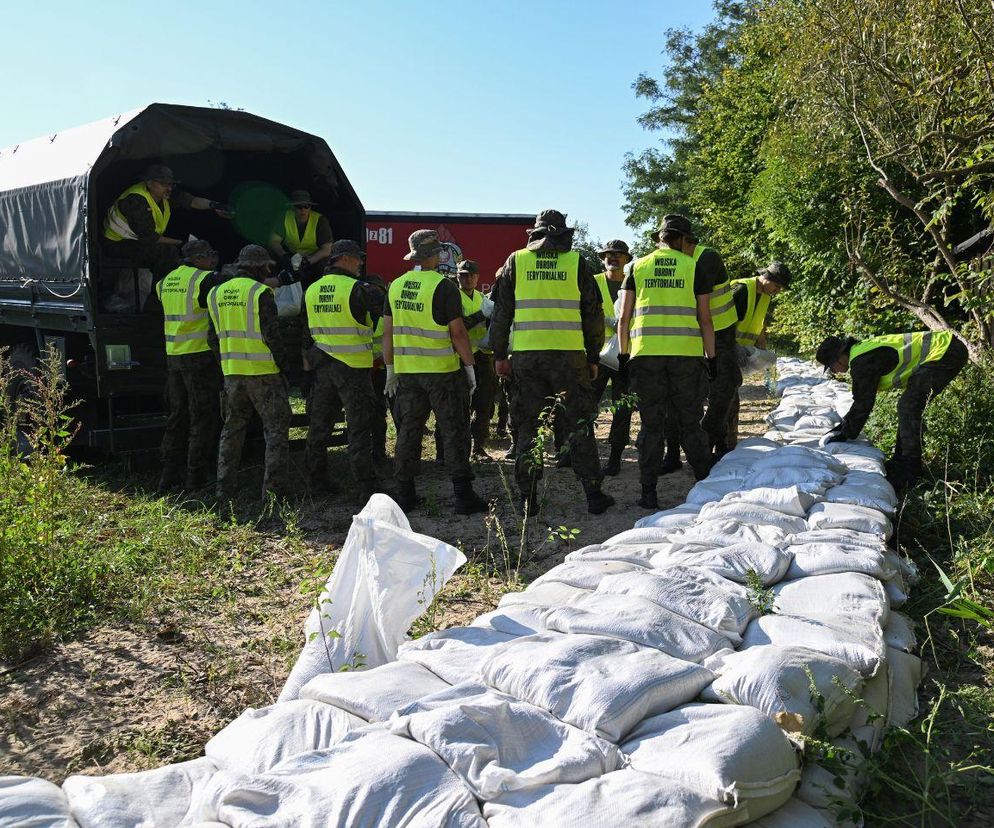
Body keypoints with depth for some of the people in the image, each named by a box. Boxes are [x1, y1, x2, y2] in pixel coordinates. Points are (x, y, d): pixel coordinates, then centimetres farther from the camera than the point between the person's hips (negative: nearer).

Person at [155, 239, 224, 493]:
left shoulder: (166, 281, 12)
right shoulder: (206, 279, -12)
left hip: (173, 355, 7)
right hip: (200, 355, -7)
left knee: (178, 415, 16)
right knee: (203, 416, 2)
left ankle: (169, 474, 18)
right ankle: (198, 475, 4)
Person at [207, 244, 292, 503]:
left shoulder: (217, 293, 11)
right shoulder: (261, 293, -10)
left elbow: (214, 338, 15)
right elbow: (272, 335, -14)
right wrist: (282, 366, -5)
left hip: (231, 373, 6)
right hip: (263, 372, -6)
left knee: (232, 429, 16)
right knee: (276, 428, 2)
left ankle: (224, 489, 17)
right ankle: (273, 489, -2)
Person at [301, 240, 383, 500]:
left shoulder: (311, 290, 10)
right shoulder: (358, 289, -13)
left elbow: (305, 331, 16)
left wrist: (308, 361, 24)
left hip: (322, 368, 6)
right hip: (353, 368, -6)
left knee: (319, 425, 14)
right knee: (359, 428, -3)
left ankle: (317, 480, 23)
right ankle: (366, 487, -2)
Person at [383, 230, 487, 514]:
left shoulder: (396, 286, 7)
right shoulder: (444, 286, -11)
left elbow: (388, 331, 9)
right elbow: (458, 332, -12)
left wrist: (390, 369, 16)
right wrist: (470, 366, -4)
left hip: (406, 371, 5)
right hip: (442, 371, -5)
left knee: (408, 430, 11)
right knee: (454, 432, 2)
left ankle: (405, 493, 15)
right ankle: (463, 495, 2)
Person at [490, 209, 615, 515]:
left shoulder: (516, 261, 7)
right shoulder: (576, 262, 4)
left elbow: (502, 312, 6)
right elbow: (594, 314, 6)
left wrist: (499, 355, 11)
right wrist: (594, 357, 13)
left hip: (526, 355, 1)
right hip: (570, 354, -1)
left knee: (527, 426, 7)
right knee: (580, 424, 8)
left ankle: (528, 498, 8)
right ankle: (593, 493, 8)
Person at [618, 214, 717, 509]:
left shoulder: (638, 267, 9)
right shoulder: (695, 267, 5)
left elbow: (624, 318, 6)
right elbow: (705, 319, 3)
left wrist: (624, 356, 12)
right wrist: (711, 359, 9)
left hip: (645, 355, 1)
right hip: (687, 355, -1)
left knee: (651, 424, 7)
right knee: (690, 423, 10)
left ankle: (649, 492, 6)